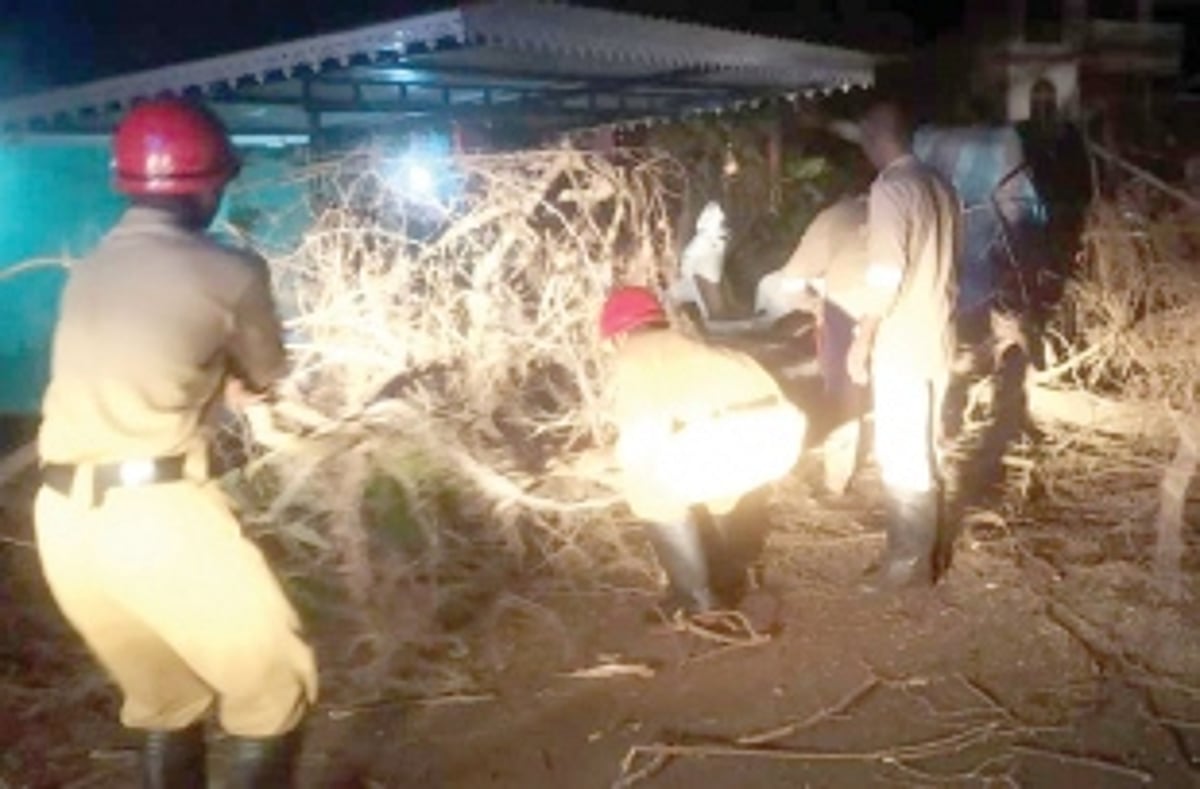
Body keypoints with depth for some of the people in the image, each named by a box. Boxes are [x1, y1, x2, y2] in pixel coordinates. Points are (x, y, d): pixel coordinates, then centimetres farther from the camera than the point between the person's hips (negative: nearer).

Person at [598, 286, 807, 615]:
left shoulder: (632, 356, 18)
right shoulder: (693, 346, 38)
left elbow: (640, 444, 6)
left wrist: (603, 460, 28)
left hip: (733, 435, -8)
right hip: (783, 427, 8)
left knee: (645, 486, 16)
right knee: (713, 470, 37)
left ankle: (696, 596, 19)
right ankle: (728, 576, 41)